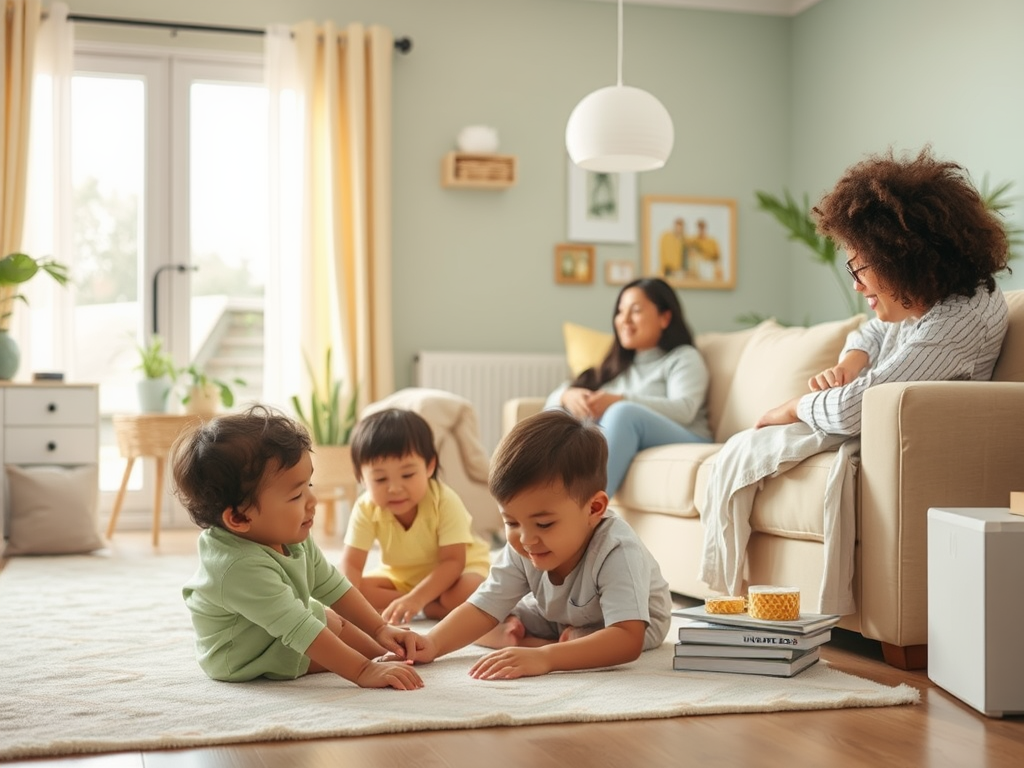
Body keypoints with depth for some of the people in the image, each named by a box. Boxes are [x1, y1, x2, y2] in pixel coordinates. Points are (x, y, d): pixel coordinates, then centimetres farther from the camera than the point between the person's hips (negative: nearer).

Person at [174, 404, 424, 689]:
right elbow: (300, 632, -43)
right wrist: (363, 671, -43)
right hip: (240, 661, -9)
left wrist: (380, 628, -7)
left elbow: (332, 586, -2)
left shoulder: (291, 538, -14)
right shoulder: (240, 568, -42)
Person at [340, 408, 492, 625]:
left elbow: (452, 561, -31)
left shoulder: (445, 501, -29)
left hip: (452, 573, -4)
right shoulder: (366, 509, -20)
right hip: (401, 577, 4)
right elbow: (351, 564, -24)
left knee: (466, 594, -37)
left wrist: (416, 599, -45)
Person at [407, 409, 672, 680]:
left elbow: (627, 639, -54)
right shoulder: (521, 552, -25)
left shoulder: (616, 553, -43)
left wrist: (544, 657, -66)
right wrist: (431, 644, -43)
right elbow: (482, 609, -22)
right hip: (557, 619, 5)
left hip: (636, 622, -4)